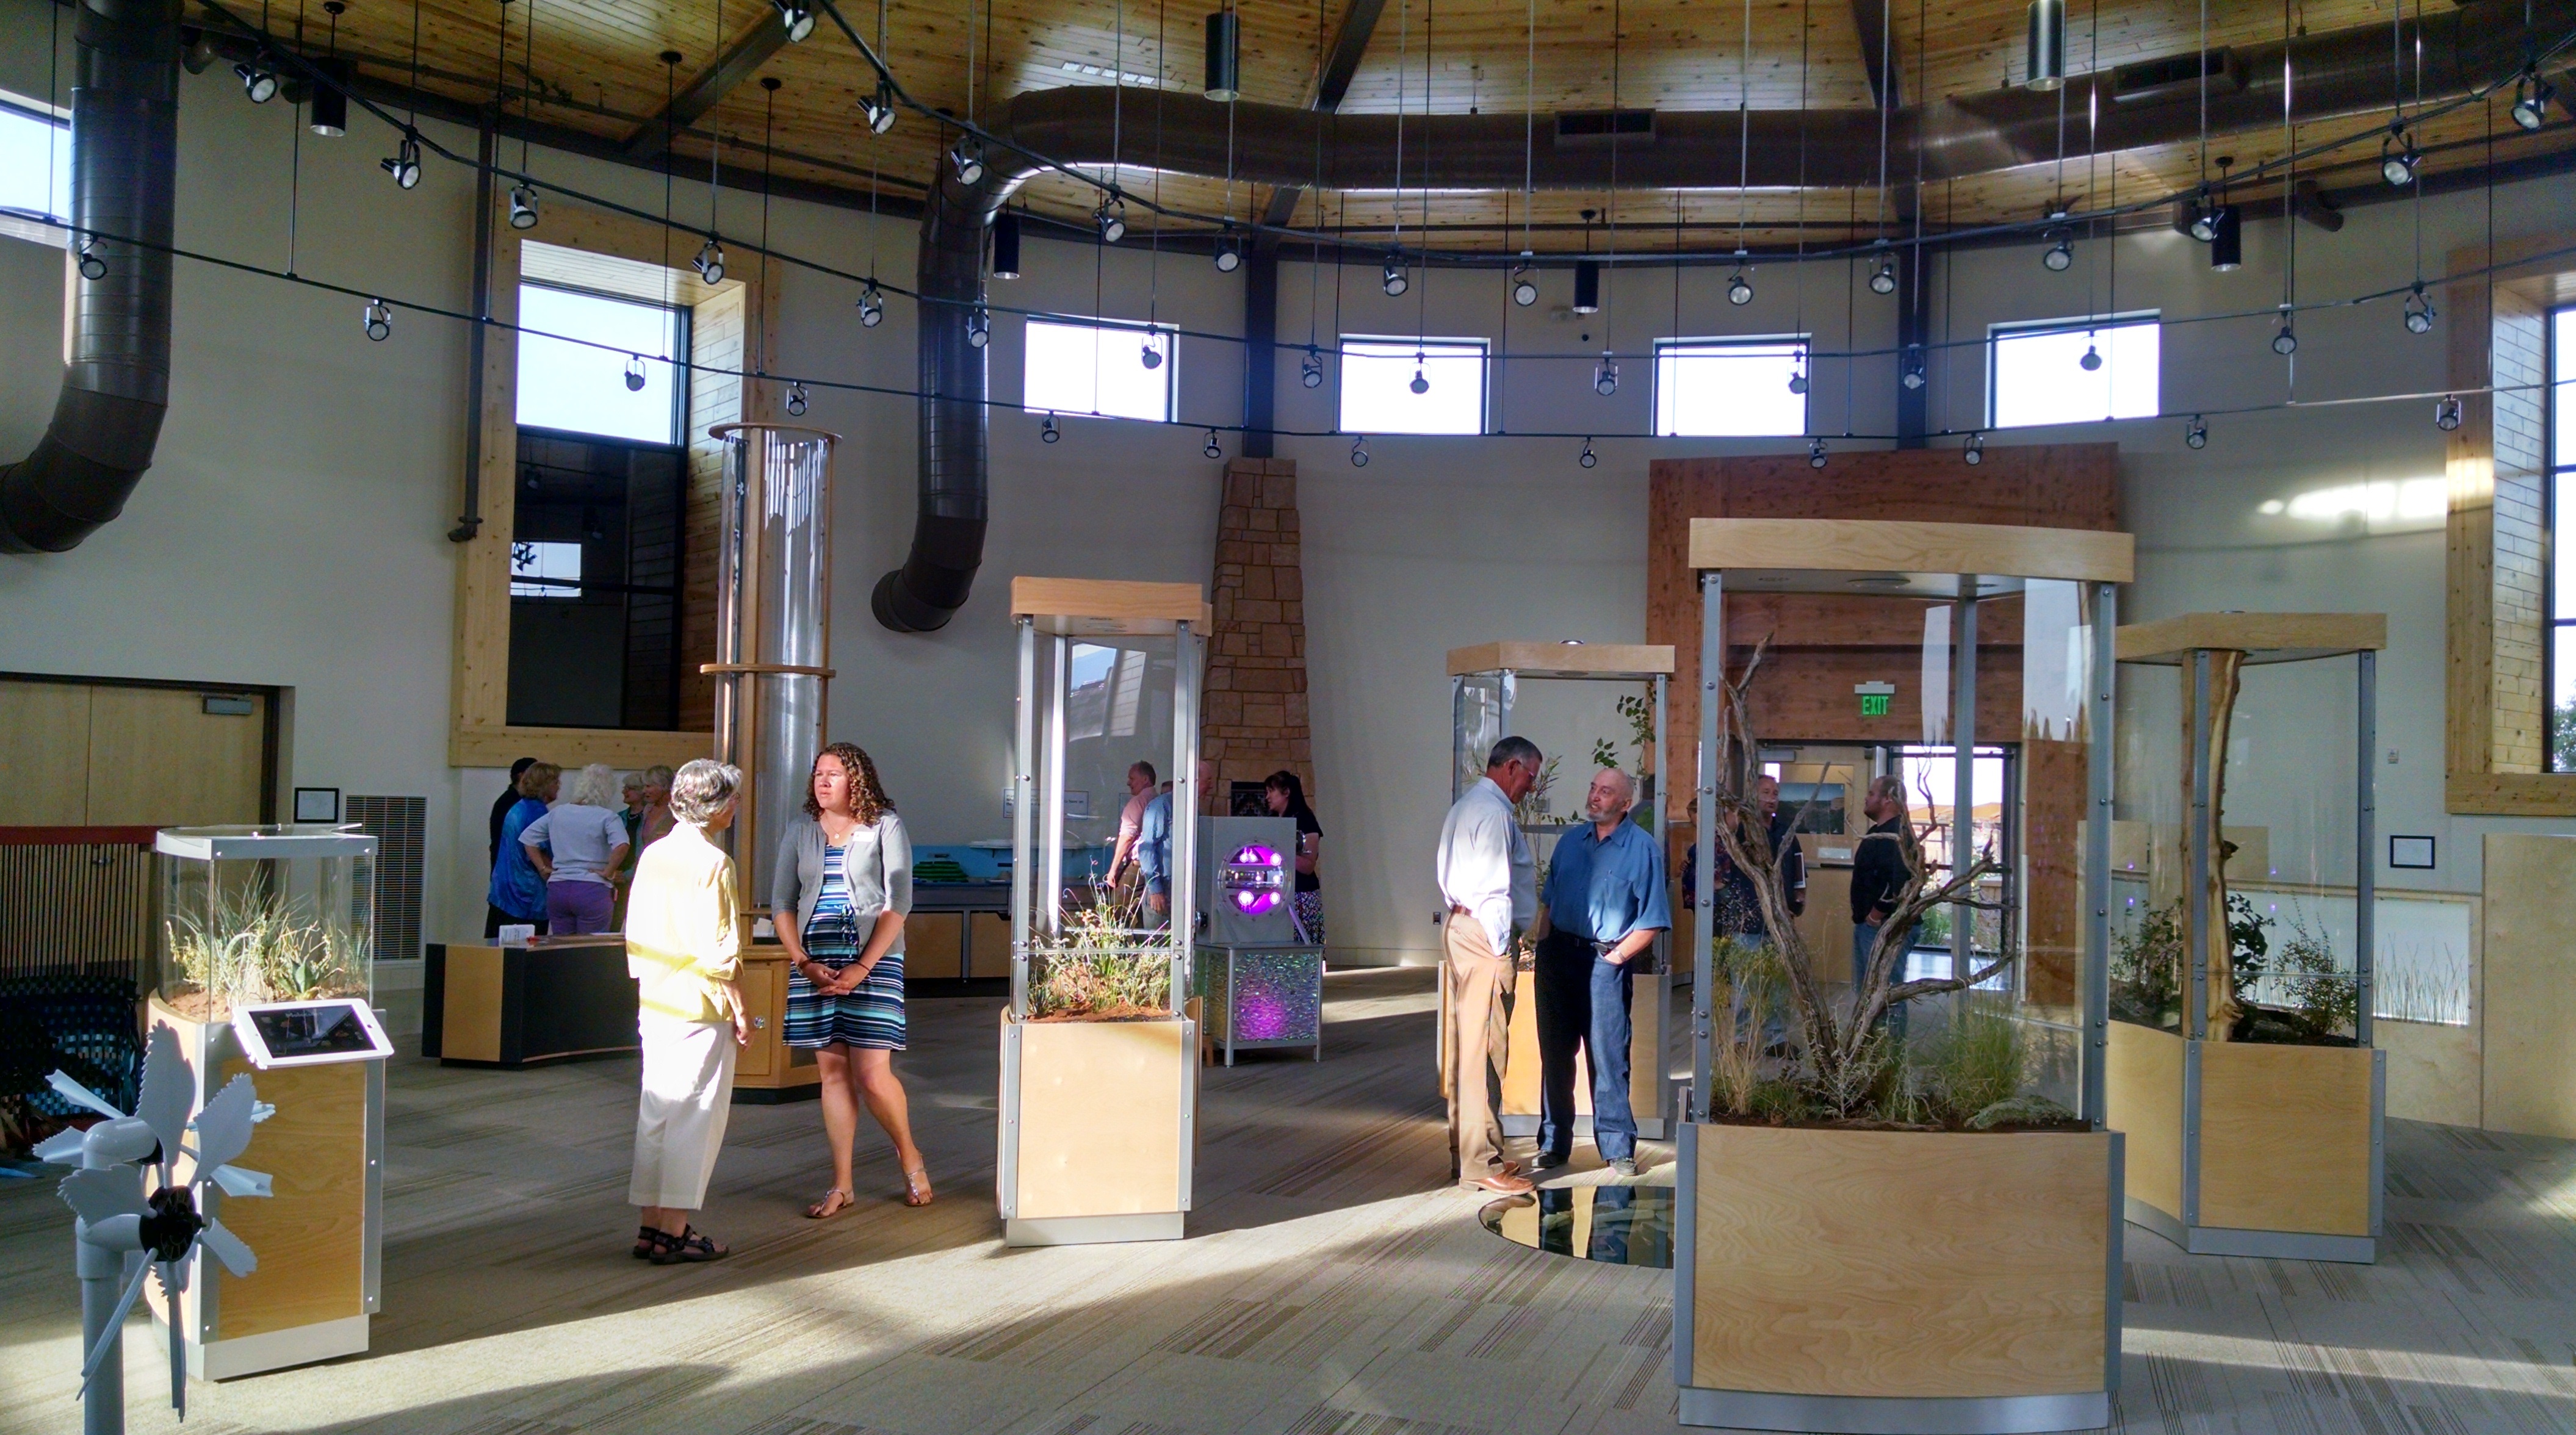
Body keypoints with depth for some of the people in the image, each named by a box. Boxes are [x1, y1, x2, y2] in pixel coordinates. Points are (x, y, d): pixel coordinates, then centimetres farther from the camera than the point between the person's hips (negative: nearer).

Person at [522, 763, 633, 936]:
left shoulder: (557, 813, 11)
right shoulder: (607, 817, -6)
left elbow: (528, 837, 16)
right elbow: (622, 846, -23)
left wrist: (543, 868, 14)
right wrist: (608, 873, -11)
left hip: (557, 888, 5)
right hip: (592, 890, -5)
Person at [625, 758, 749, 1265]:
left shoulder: (653, 855, 8)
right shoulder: (713, 863, -14)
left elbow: (636, 935, 12)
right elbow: (719, 950, -16)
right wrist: (740, 1012, -9)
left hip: (654, 1005, 8)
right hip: (700, 1007, -7)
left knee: (655, 1110, 13)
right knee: (694, 1117, 0)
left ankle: (652, 1224, 18)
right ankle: (674, 1232, 3)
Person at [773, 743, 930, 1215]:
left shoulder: (885, 827, 0)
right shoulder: (801, 833, 11)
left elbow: (898, 903, -5)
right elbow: (781, 904, 9)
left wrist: (861, 968, -12)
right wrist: (804, 964, -5)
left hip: (872, 959, -4)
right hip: (814, 963, 4)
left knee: (873, 1074, -9)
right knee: (833, 1072, 5)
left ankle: (909, 1156, 17)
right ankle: (842, 1186, 12)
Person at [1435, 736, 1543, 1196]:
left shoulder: (1464, 807, 18)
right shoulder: (1494, 811, -13)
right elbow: (1495, 890, -19)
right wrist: (1500, 953, -16)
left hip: (1458, 925, 11)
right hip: (1483, 933, -11)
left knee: (1465, 1045, 14)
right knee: (1484, 1049, -7)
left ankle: (1465, 1153, 22)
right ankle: (1481, 1165, -4)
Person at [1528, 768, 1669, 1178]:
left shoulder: (1643, 848, -3)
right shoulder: (1570, 841, 12)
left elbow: (1651, 918, -6)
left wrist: (1616, 956, -11)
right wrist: (1543, 944, 4)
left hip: (1605, 961, -5)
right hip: (1558, 955, 5)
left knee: (1609, 1058, -4)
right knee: (1555, 1054, 9)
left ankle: (1618, 1148, 6)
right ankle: (1554, 1144, 18)